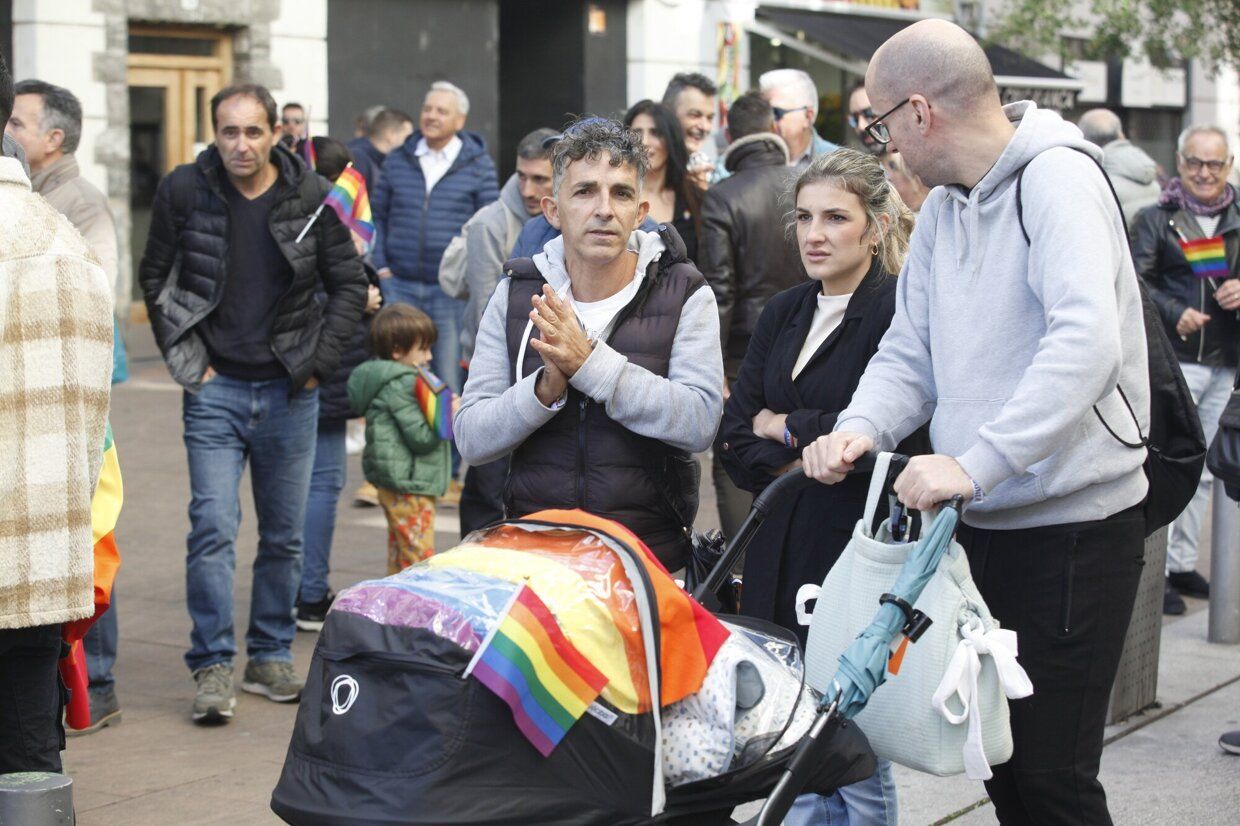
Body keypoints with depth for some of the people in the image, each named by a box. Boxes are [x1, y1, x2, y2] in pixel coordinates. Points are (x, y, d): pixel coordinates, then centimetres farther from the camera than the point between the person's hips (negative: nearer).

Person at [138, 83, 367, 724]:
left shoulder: (312, 197, -2)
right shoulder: (184, 191, -3)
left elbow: (350, 285, 5)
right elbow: (155, 280, 5)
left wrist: (317, 362, -2)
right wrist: (187, 361, -1)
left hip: (290, 394, 2)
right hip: (215, 390, -1)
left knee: (284, 536, 9)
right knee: (212, 529, -11)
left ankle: (270, 657, 22)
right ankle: (212, 667, -4)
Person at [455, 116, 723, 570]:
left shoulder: (685, 295, 3)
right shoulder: (515, 295, 9)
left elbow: (700, 422, -12)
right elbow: (471, 439, 3)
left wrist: (589, 363, -18)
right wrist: (547, 388, -15)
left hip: (649, 553, -2)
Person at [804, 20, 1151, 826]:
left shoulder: (1057, 178, -16)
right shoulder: (943, 208, 11)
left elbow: (1088, 342, -30)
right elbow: (911, 352, 12)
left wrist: (974, 463, -34)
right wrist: (862, 429, -9)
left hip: (1073, 526, -8)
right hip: (983, 524, 8)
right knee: (1000, 759, 15)